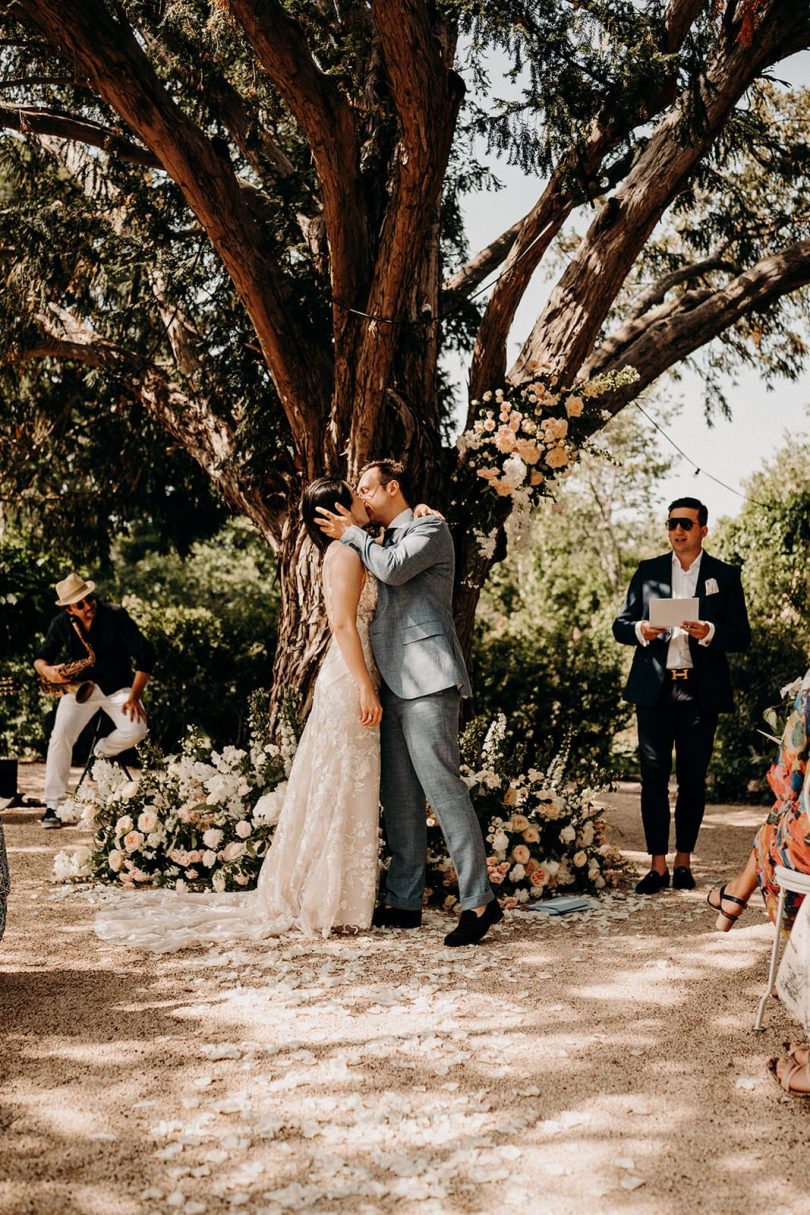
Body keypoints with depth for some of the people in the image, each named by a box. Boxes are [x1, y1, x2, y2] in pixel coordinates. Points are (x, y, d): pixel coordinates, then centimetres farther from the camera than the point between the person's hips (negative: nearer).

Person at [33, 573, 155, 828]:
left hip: (117, 687, -1)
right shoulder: (61, 624, -6)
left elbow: (145, 656, -16)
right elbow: (41, 657, 7)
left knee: (136, 730, -28)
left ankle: (102, 751, 8)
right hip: (79, 687, 2)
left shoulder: (116, 616, -16)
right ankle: (52, 806, -13)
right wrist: (45, 669, -20)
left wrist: (134, 698, -22)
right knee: (60, 736, -21)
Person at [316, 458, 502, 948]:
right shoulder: (383, 543, 25)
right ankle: (404, 902, 13)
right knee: (398, 795, 8)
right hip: (394, 683, 9)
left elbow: (394, 570, -17)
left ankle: (479, 900, -11)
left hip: (427, 678, -9)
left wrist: (353, 535, -3)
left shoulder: (431, 529, 0)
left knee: (441, 783, -13)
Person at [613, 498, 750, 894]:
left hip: (700, 692, -1)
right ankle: (658, 864, 1)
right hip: (654, 688, 1)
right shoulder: (648, 572, 12)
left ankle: (683, 860, 15)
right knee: (654, 776, -2)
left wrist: (709, 633, -16)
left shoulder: (725, 576, 8)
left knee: (693, 778, 4)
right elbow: (620, 626, 10)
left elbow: (741, 636, 3)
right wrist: (640, 630, -12)